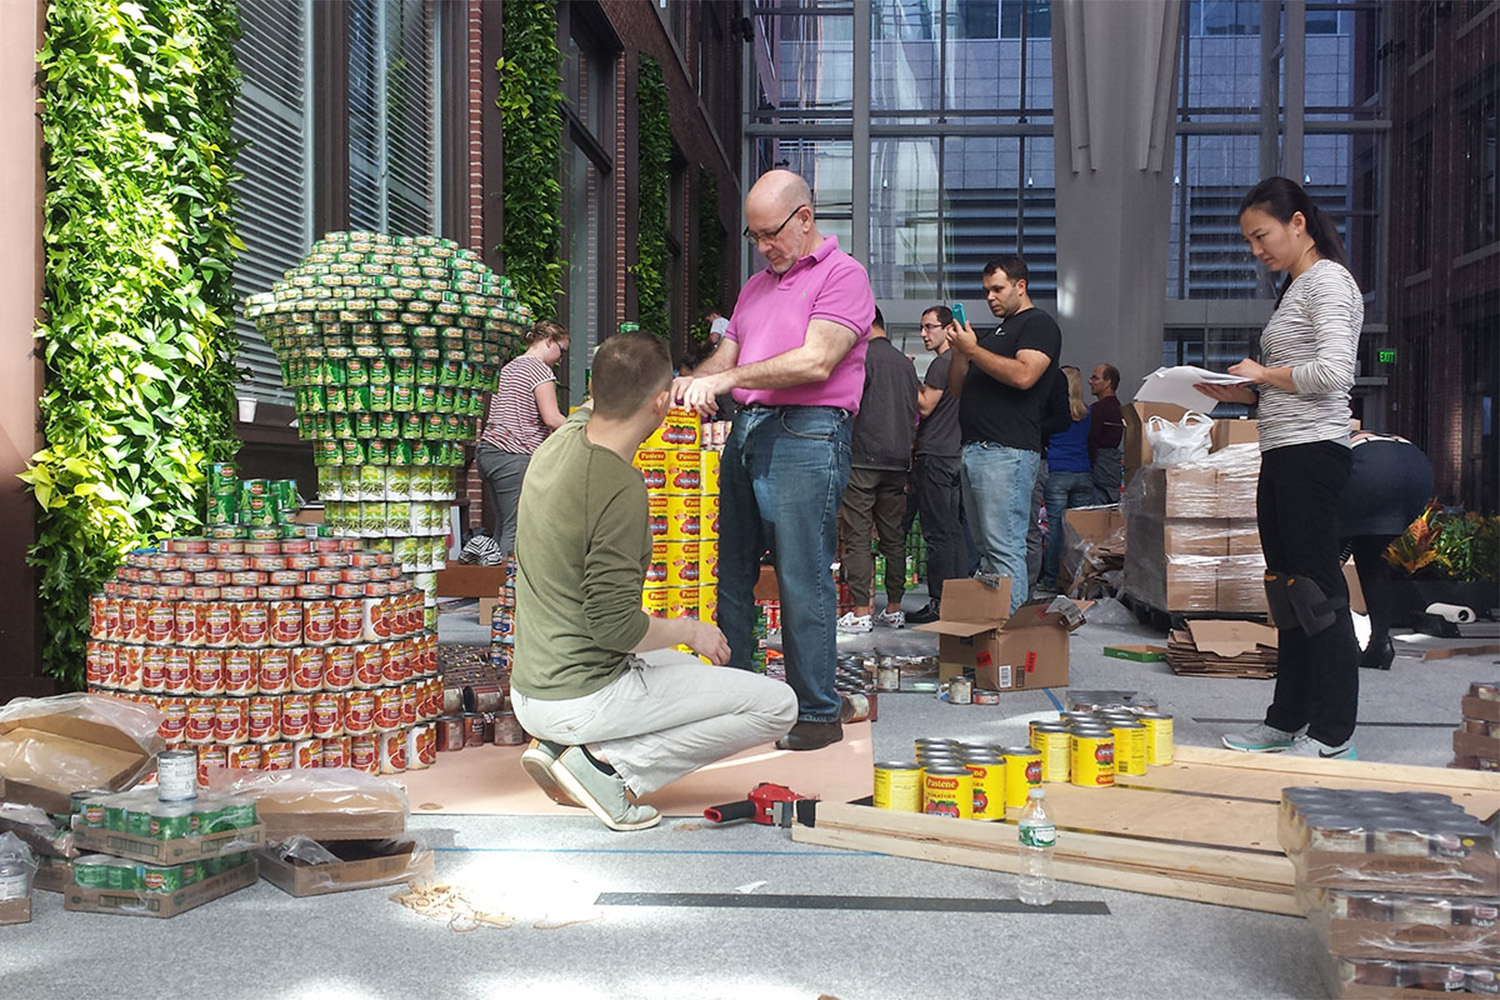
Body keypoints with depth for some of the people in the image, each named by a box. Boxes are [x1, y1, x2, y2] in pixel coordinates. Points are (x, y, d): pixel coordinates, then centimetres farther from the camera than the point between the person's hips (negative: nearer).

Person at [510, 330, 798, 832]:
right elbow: (615, 626, -25)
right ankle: (608, 762, -8)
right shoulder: (619, 490, -25)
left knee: (691, 669, 34)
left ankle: (558, 746, 14)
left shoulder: (562, 438, 0)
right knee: (776, 705, -4)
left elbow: (597, 404, 26)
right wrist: (690, 630, -6)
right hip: (584, 697, -9)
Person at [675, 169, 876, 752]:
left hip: (806, 433, -8)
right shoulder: (755, 287, 23)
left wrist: (727, 378, -17)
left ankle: (818, 714, 3)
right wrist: (687, 383, 2)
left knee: (802, 578, -6)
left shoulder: (842, 275, -3)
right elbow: (726, 356, 22)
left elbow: (816, 361, -15)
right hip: (746, 430, 8)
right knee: (732, 569, 9)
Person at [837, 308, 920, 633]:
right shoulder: (905, 362, 15)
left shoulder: (863, 355, -5)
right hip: (897, 460, 7)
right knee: (894, 536, 10)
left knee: (857, 537, -5)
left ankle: (860, 612, -8)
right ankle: (894, 609, 14)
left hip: (863, 457, -7)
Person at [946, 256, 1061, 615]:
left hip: (1007, 452, -10)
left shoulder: (1039, 324, 0)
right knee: (985, 548, 9)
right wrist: (959, 350, 7)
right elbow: (959, 387, 24)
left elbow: (1023, 375, -18)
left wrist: (973, 349, -12)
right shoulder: (995, 333, 27)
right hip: (974, 450, 10)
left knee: (1004, 548, -13)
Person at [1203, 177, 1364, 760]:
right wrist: (1243, 393, 11)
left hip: (1313, 449, -10)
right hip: (1281, 453, 10)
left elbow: (1334, 372, -19)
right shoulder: (1295, 289, 22)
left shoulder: (1328, 281, -7)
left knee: (1317, 589, -8)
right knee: (1287, 590, 12)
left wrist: (1263, 373, -8)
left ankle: (1333, 734, -3)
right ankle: (1287, 721, 19)